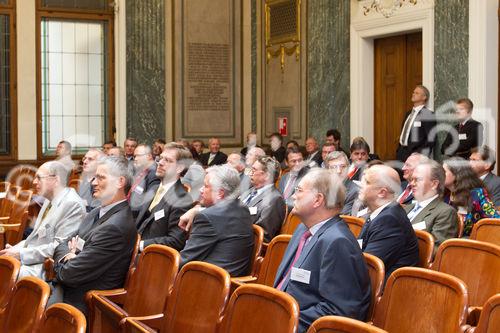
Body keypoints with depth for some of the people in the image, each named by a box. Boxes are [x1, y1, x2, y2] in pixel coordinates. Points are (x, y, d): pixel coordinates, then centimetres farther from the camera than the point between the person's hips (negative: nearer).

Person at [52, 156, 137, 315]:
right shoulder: (97, 213, 9)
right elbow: (62, 245, 14)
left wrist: (65, 259, 2)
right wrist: (69, 256, -9)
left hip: (81, 301, -8)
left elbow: (71, 274, -21)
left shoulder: (115, 226, -23)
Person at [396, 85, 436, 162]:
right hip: (402, 153, 7)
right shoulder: (409, 114, 17)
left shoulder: (428, 115, -8)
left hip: (416, 153, -7)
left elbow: (430, 139, -13)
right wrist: (399, 152, 12)